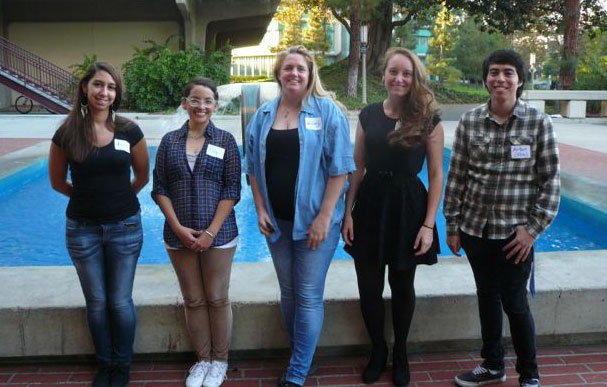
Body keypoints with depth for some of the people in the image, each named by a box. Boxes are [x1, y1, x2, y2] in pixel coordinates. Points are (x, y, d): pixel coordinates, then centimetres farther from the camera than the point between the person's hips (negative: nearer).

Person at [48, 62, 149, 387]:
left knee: (120, 302, 8)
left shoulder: (129, 131, -6)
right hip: (82, 229, 1)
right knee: (96, 302, 13)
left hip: (125, 227, 0)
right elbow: (58, 182, 8)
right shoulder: (67, 133, -6)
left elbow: (142, 177, 8)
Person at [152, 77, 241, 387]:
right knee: (193, 300, 11)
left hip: (218, 235, -2)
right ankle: (202, 359, 26)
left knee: (217, 299, 6)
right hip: (179, 235, 2)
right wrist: (178, 227, -9)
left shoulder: (225, 141, -1)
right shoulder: (169, 141, 5)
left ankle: (219, 361, 23)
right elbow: (159, 189, 3)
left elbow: (232, 191, -5)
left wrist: (211, 232, -12)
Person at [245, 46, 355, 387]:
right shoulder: (264, 115, 7)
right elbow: (254, 168, 11)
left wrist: (324, 217, -14)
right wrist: (260, 211, 2)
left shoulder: (327, 111, -6)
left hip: (314, 220, -4)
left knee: (308, 297, 0)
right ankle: (302, 357, 33)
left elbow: (339, 168, -10)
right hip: (276, 221, 5)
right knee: (288, 293, 14)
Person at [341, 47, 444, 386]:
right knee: (369, 287, 8)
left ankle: (400, 352, 35)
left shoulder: (428, 119, -5)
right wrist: (348, 212, 1)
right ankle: (377, 349, 32)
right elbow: (358, 168, 6)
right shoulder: (369, 115, 3)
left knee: (402, 286, 13)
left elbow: (436, 174, -5)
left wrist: (429, 224, -11)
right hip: (370, 205, 3)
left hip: (407, 208, -2)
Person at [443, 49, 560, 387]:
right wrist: (453, 226, 3)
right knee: (487, 296, 16)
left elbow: (550, 180, -4)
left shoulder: (538, 122, -6)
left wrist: (533, 228, -9)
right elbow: (456, 176, 3)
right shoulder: (469, 121, 0)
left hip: (516, 231, -3)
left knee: (514, 302, 5)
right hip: (475, 227, 3)